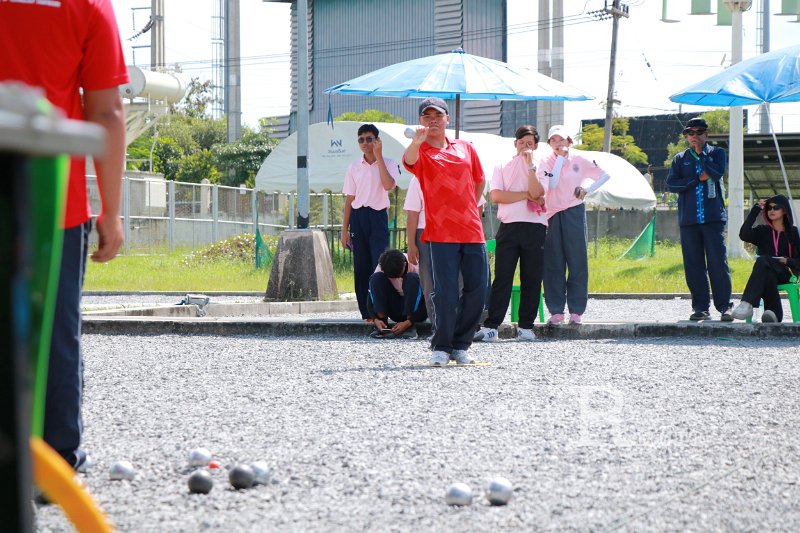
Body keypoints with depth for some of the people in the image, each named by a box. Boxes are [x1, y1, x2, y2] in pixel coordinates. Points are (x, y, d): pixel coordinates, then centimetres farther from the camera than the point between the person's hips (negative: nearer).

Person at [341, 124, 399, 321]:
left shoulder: (388, 164, 1)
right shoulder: (354, 167, 10)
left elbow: (389, 185, -20)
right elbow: (349, 199, 12)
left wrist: (378, 156, -16)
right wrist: (344, 229, 7)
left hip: (378, 216, -3)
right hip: (358, 216, 3)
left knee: (380, 263, -13)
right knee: (361, 266, 2)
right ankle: (367, 312, 7)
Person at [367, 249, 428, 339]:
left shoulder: (416, 267, -22)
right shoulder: (381, 269, -14)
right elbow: (371, 298, -11)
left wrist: (408, 322, -35)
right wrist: (375, 319, -31)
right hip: (396, 312, 3)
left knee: (412, 278, -30)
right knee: (376, 278, -20)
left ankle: (410, 328, -29)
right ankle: (382, 327, -25)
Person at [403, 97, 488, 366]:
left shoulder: (465, 148, 15)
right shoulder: (421, 152, 1)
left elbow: (479, 181, 27)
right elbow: (409, 161, -24)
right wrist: (416, 142, -45)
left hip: (472, 232, 4)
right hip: (441, 233, -4)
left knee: (477, 289, 2)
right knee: (446, 291, -9)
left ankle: (460, 345, 15)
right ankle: (441, 347, 3)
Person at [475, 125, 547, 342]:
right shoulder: (502, 167, 12)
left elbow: (536, 191, -8)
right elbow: (496, 195, -4)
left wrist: (530, 165, -10)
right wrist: (527, 195, -6)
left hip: (535, 228, 1)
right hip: (509, 226, -1)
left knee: (531, 279, 2)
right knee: (502, 277, -5)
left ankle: (526, 326, 7)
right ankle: (491, 326, -7)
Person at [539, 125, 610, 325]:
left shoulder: (579, 160, 4)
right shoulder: (546, 162, 5)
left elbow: (604, 175, 11)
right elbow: (550, 183, -11)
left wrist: (587, 189, 0)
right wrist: (560, 158, -10)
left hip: (574, 213, -1)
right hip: (552, 216, 1)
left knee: (577, 262, -3)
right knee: (553, 264, -1)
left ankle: (576, 310, -1)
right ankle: (556, 310, 2)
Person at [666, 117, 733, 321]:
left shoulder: (717, 153, 11)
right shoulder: (680, 159, 15)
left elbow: (717, 173, -9)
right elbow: (671, 184, 2)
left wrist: (699, 153, -1)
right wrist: (698, 179, -6)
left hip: (713, 216, -2)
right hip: (688, 218, 2)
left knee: (718, 262, -8)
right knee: (693, 264, 1)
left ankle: (724, 306, -6)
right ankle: (700, 307, 5)